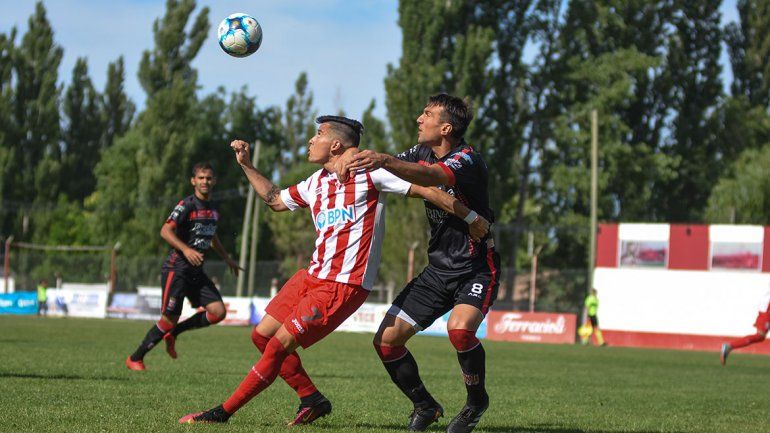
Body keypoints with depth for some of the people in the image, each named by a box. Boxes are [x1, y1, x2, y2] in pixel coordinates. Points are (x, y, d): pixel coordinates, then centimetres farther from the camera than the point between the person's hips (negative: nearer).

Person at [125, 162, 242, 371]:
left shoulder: (212, 209, 13)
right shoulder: (186, 205, -11)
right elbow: (165, 231, -20)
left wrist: (227, 258, 34)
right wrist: (186, 249, -32)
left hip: (196, 271, 7)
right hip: (176, 268, -7)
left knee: (218, 311, -6)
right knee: (169, 318, -9)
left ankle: (173, 333, 12)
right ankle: (134, 358, 8)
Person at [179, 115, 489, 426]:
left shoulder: (368, 172, -9)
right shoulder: (316, 182, 15)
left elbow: (425, 189, -9)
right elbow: (276, 200, 31)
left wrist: (472, 218, -11)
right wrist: (246, 165, 26)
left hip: (345, 285, -9)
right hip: (313, 276, 9)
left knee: (279, 345, -11)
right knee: (262, 335, 6)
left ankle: (223, 412, -2)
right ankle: (312, 400, 16)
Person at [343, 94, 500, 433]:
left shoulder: (468, 160, -20)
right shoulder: (422, 153, 6)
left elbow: (433, 177, -40)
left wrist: (385, 161, -55)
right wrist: (350, 161, -11)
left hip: (477, 270, -7)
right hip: (438, 269, 7)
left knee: (460, 328, -34)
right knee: (386, 341, -1)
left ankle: (477, 401, -7)